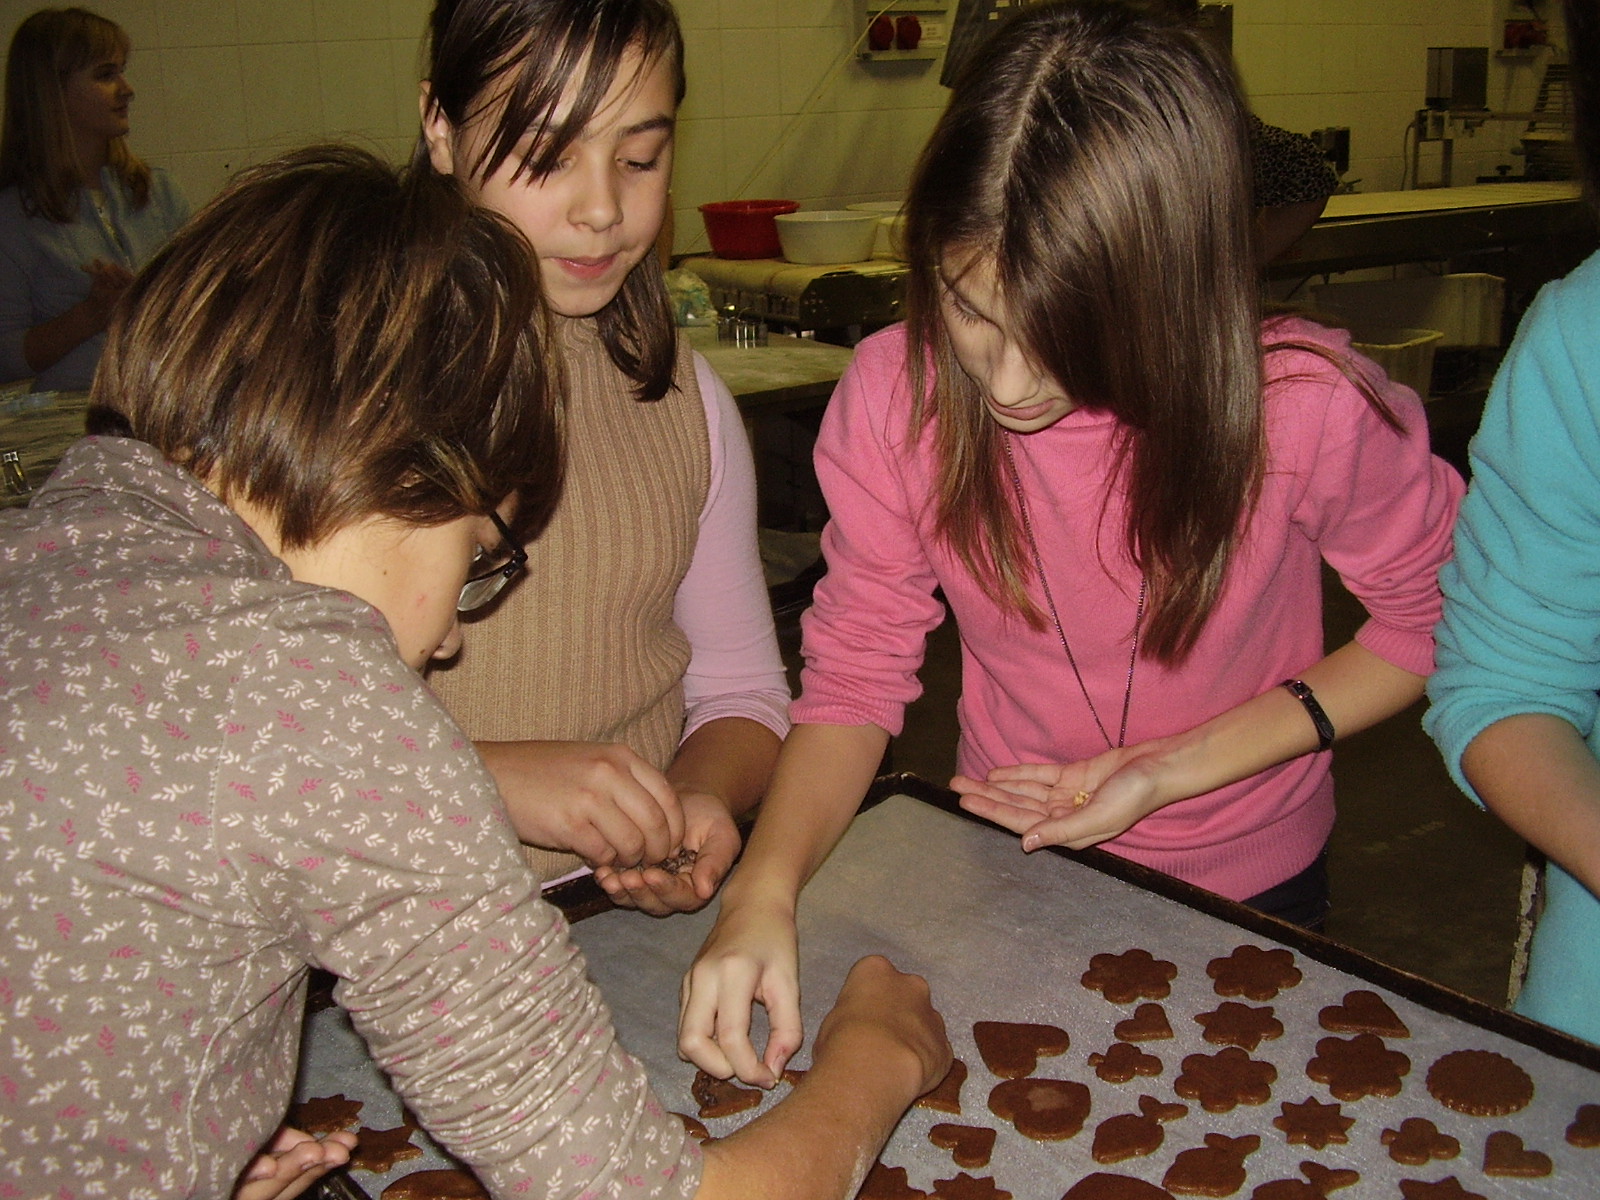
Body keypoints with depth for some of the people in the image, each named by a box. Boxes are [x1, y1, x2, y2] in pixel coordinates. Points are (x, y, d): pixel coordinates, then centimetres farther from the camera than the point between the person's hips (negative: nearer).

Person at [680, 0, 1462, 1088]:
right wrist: (766, 885, -33)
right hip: (1010, 870, 1)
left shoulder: (1307, 410, -30)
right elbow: (858, 670, -16)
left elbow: (1434, 621, -13)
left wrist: (1184, 765, -23)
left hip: (1246, 889, -1)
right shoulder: (897, 391, -24)